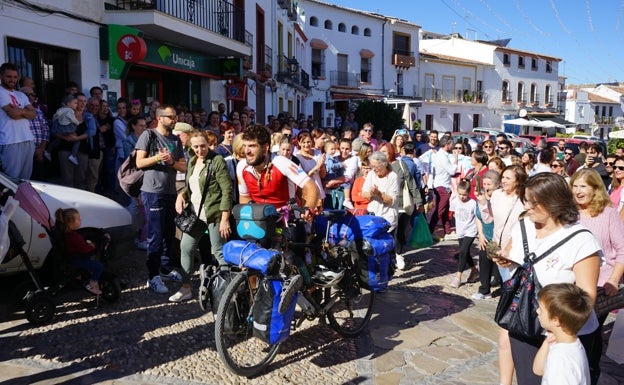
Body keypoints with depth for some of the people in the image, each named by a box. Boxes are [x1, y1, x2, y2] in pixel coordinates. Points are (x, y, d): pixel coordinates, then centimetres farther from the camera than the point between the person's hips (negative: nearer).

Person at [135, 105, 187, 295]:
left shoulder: (176, 140, 14)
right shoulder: (148, 135, -1)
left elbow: (183, 166, 9)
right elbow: (139, 163, -6)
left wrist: (171, 161, -10)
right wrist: (157, 157, -20)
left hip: (171, 192, 6)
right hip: (153, 192, -6)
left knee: (169, 233, 12)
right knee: (155, 236, -6)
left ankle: (166, 268, 26)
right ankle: (153, 277, 0)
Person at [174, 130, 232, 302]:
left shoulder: (217, 161, -11)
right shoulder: (192, 162, 12)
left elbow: (227, 190, -15)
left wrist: (225, 219, -19)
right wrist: (182, 194, 0)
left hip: (214, 214, -7)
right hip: (195, 214, 8)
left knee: (219, 252, -1)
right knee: (185, 248, 9)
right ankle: (185, 288, 22)